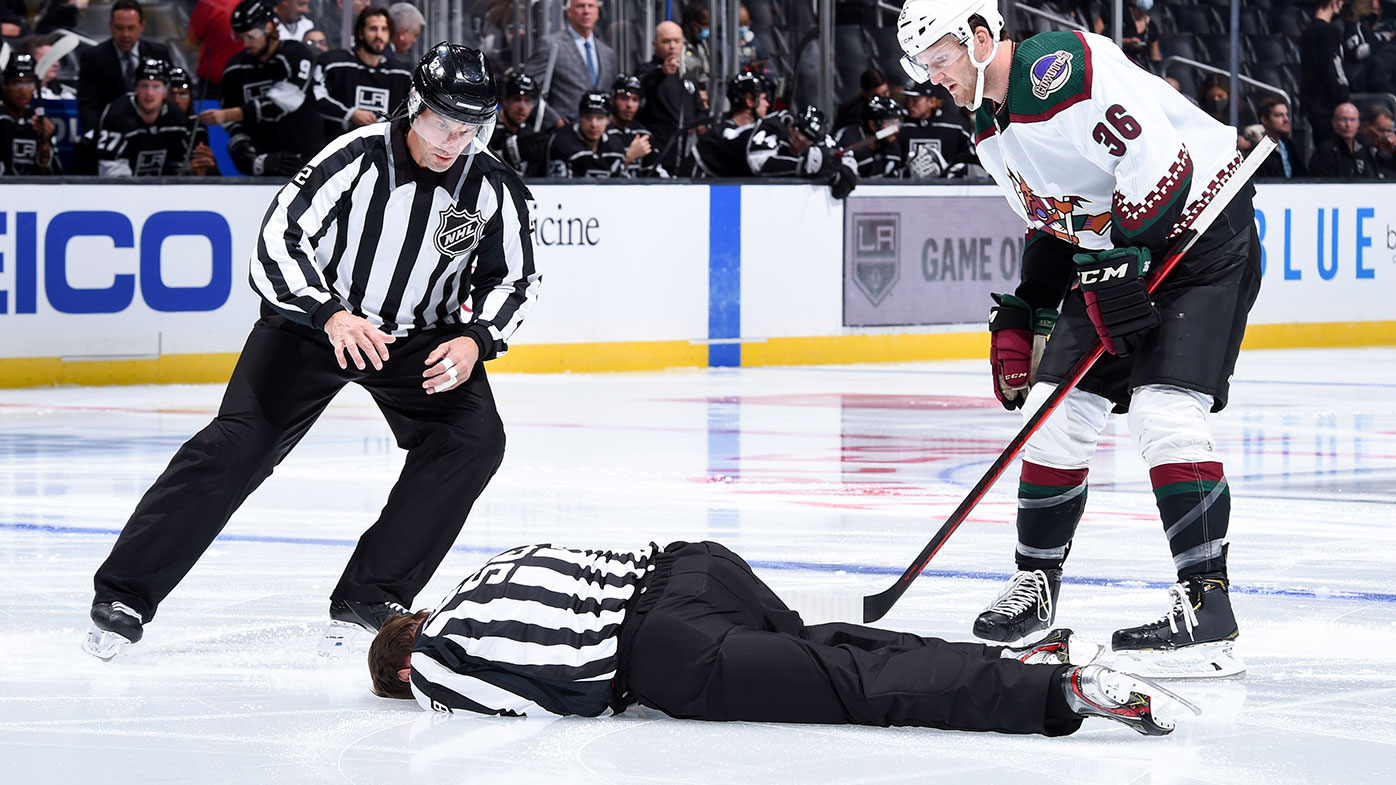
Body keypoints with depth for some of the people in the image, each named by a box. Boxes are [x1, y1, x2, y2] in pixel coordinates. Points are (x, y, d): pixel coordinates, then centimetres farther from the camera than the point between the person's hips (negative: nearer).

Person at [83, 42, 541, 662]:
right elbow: (280, 239, -23)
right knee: (239, 443, -18)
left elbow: (513, 281, 1)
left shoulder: (494, 189, -12)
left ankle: (369, 599, -13)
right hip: (314, 320, -3)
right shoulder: (357, 157, -23)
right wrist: (332, 315, -35)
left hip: (422, 336, 4)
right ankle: (123, 597, -13)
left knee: (474, 439, -19)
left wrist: (474, 341, -18)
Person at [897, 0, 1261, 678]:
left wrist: (1122, 261, -28)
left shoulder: (1065, 67, -23)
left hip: (1202, 232, -9)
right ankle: (1036, 585, 21)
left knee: (1164, 408, -21)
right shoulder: (992, 129, 9)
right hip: (1113, 253, 9)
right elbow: (1051, 226, 20)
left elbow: (1159, 157, -29)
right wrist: (1018, 320, 12)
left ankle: (1208, 611, -22)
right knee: (1055, 409, 5)